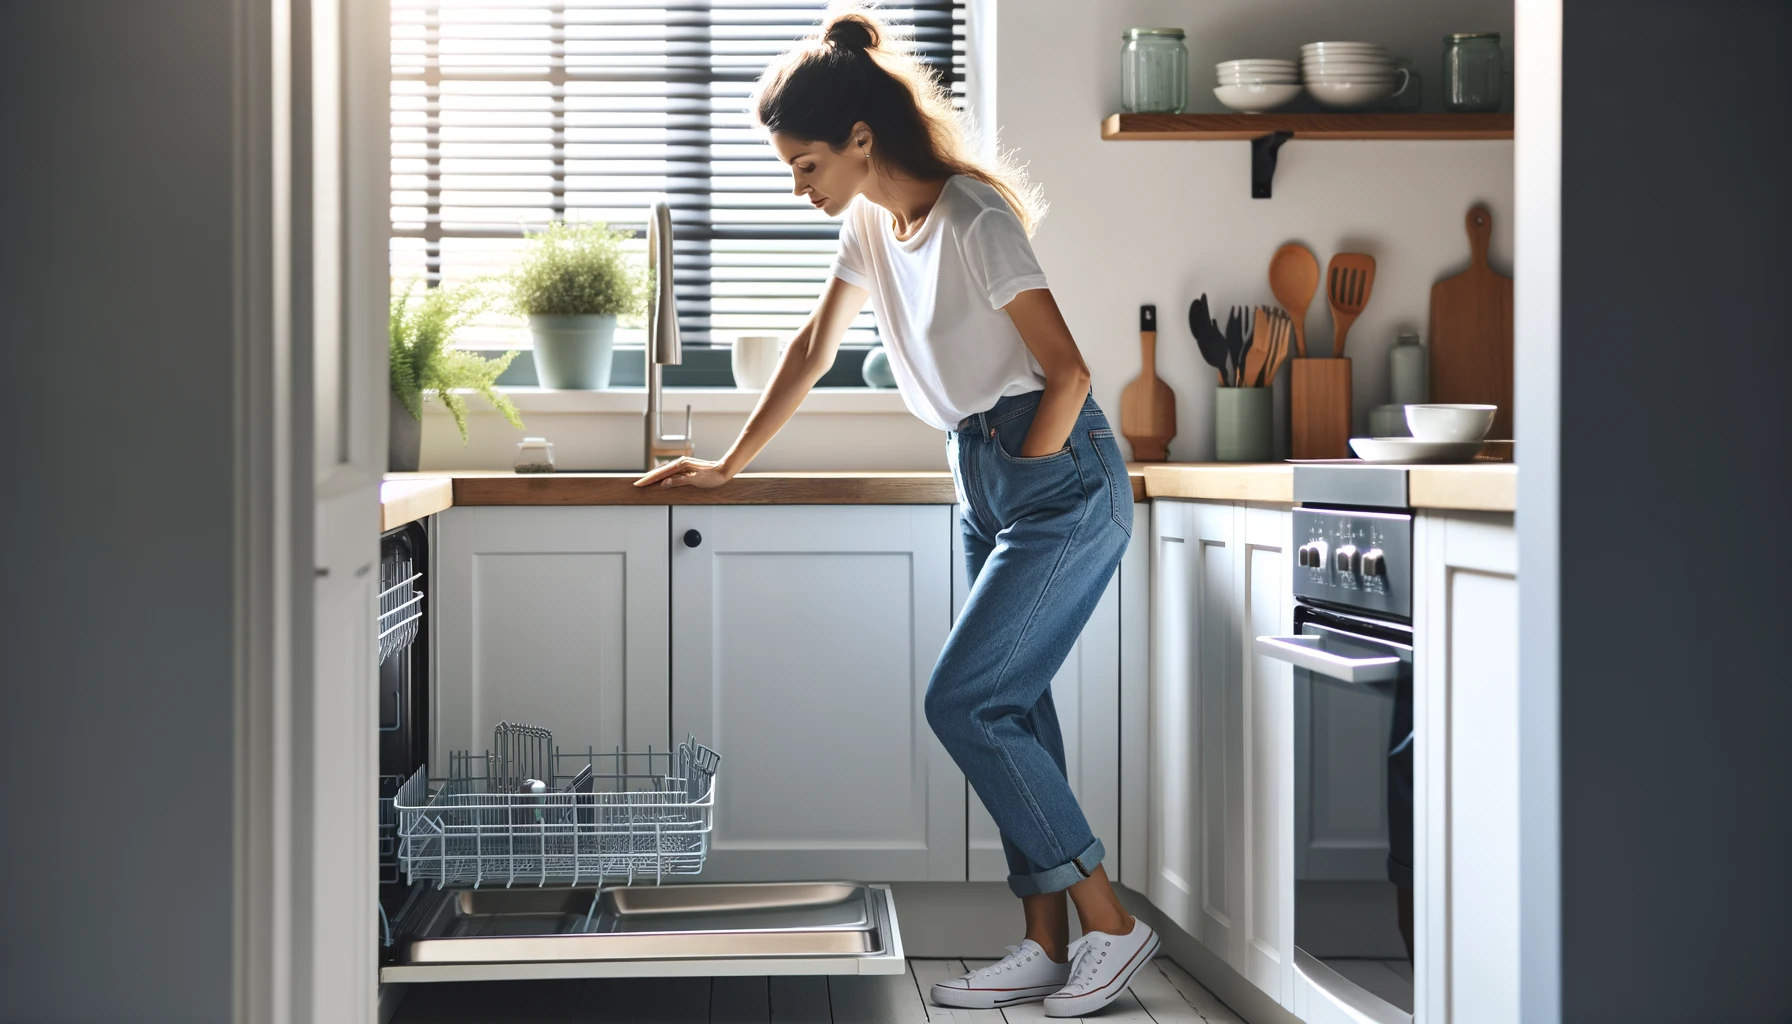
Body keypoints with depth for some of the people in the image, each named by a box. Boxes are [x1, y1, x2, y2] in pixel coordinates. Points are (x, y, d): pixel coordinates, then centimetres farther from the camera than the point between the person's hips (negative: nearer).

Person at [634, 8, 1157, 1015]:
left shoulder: (975, 221, -19)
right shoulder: (872, 223, 7)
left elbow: (1067, 373, -19)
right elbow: (813, 352, 17)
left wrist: (1023, 480, -8)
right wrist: (727, 466, 18)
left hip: (1062, 480, -9)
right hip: (986, 479, 9)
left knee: (962, 700, -12)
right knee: (1009, 708, 6)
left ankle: (1112, 924, -5)